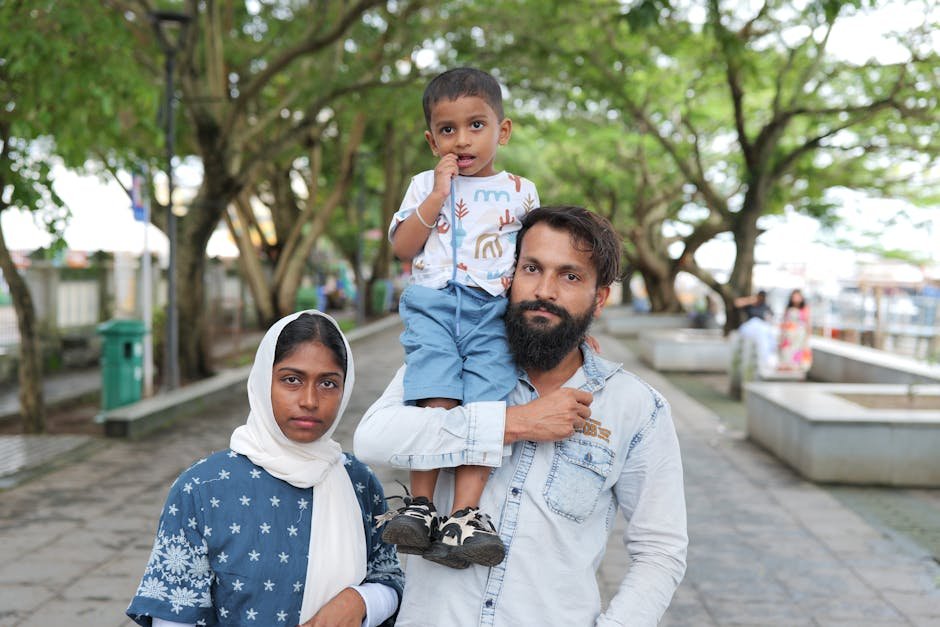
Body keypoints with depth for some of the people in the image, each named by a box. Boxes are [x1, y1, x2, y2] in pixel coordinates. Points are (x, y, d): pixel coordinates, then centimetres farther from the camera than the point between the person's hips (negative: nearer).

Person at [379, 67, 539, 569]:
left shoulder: (519, 191, 19)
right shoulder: (424, 186, 18)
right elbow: (402, 247, 7)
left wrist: (520, 276, 1)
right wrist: (437, 196, 0)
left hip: (493, 310, 0)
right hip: (433, 303, 0)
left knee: (482, 406, -19)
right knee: (435, 404, -20)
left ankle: (464, 516, -25)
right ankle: (420, 505, -15)